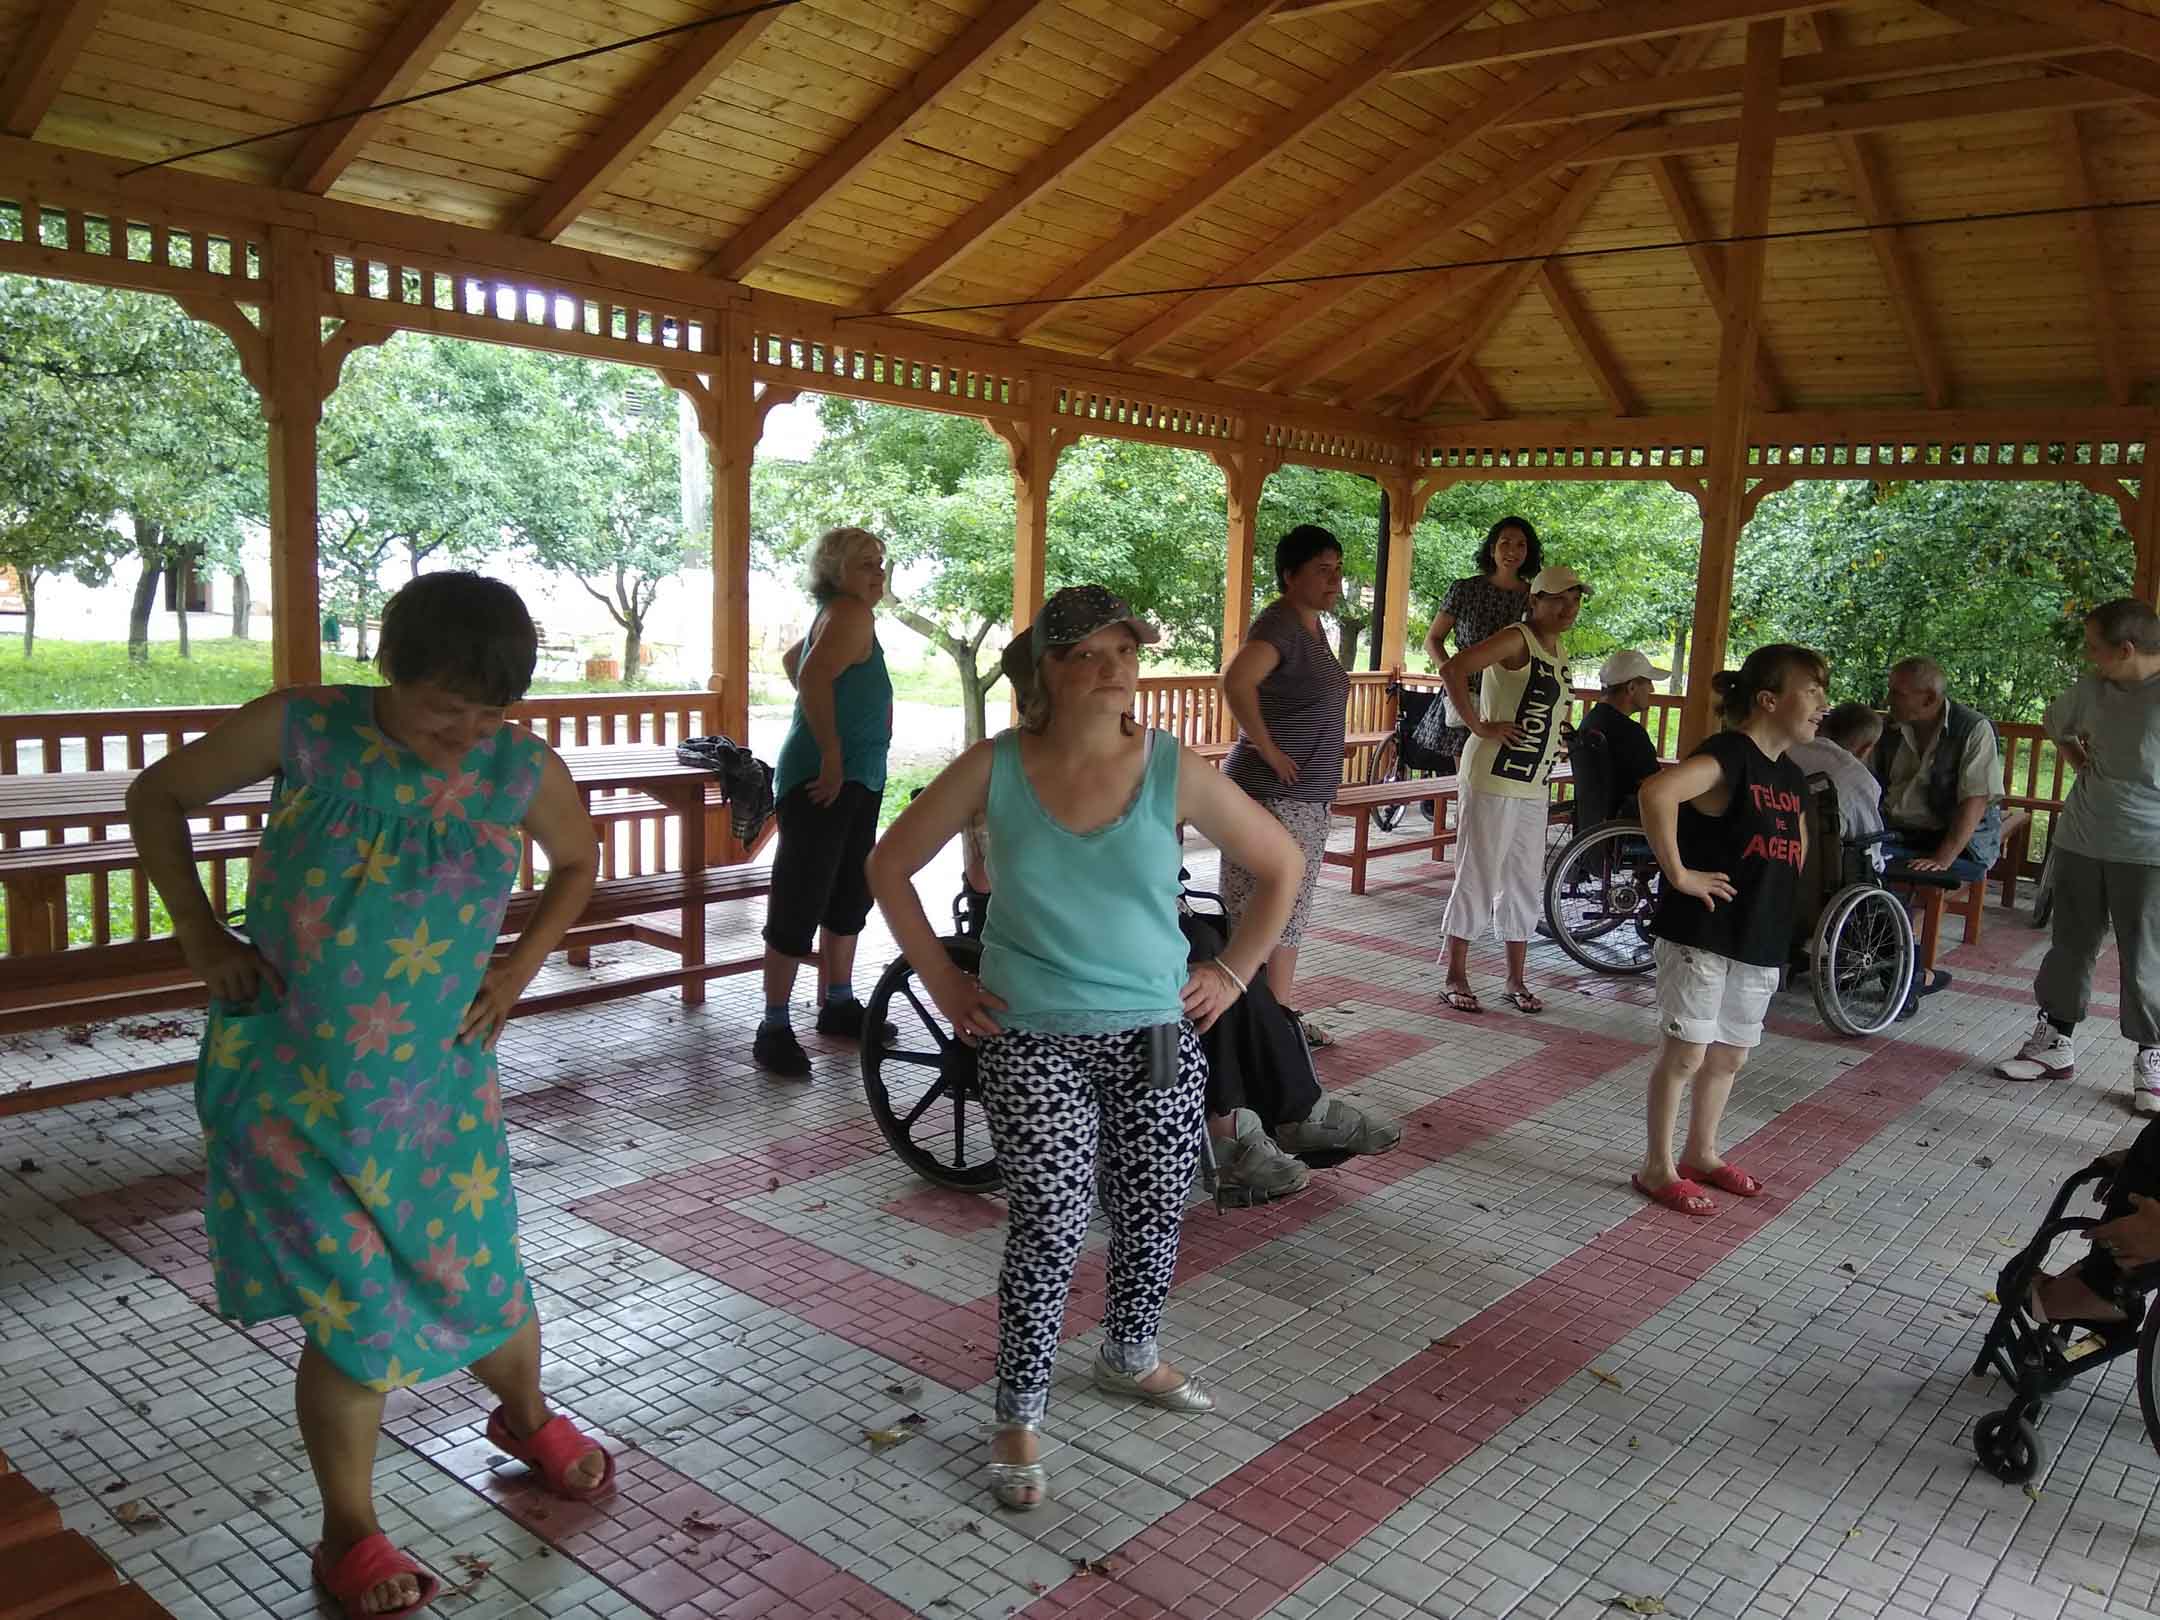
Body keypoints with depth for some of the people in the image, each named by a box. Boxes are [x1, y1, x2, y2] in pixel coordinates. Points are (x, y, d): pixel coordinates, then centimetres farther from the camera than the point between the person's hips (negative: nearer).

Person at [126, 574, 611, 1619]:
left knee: (480, 1275, 11)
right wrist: (198, 932, -5)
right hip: (289, 1080, -2)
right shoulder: (302, 732, -12)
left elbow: (579, 862, 13)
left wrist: (522, 964, 1)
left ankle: (525, 1416, 46)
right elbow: (157, 797, 3)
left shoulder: (526, 773, -8)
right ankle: (349, 1534, 24)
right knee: (358, 1306, -1)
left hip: (437, 1081, 2)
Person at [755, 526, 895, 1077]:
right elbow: (814, 674, -31)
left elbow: (793, 660, 34)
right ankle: (774, 1030, -1)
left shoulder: (839, 616, 17)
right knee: (799, 904, -6)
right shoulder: (850, 614, -13)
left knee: (849, 898, 18)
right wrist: (832, 755, -26)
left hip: (858, 783, 11)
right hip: (823, 783, -11)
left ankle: (838, 1005, 31)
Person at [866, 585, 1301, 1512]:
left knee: (1152, 1219, 15)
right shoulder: (993, 769, -8)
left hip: (1158, 1040, 2)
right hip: (1033, 1047, -2)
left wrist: (1233, 973, 1)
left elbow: (1281, 867, 5)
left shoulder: (1175, 771, -6)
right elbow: (889, 867, 4)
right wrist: (940, 980, 0)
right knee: (1048, 1233, -4)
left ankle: (1129, 1357, 43)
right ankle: (1019, 1420, 17)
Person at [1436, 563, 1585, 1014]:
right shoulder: (1516, 640, -11)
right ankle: (1456, 977, 9)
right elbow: (1453, 669, -24)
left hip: (1533, 787, 8)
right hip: (1492, 779, -8)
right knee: (1477, 878, -2)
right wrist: (1479, 726, -21)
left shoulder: (1560, 655, 14)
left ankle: (1516, 980, 21)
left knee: (1523, 884, 12)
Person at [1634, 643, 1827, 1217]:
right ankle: (1658, 1168, 13)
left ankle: (1701, 1154, 34)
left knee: (1728, 1057, 17)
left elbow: (1798, 848, 31)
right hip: (1701, 935, -8)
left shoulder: (1792, 778, 11)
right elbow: (1657, 792, -35)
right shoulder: (1727, 755, -16)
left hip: (1761, 943, 8)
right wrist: (1678, 873, -27)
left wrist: (1776, 903, 16)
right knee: (1685, 1055, 0)